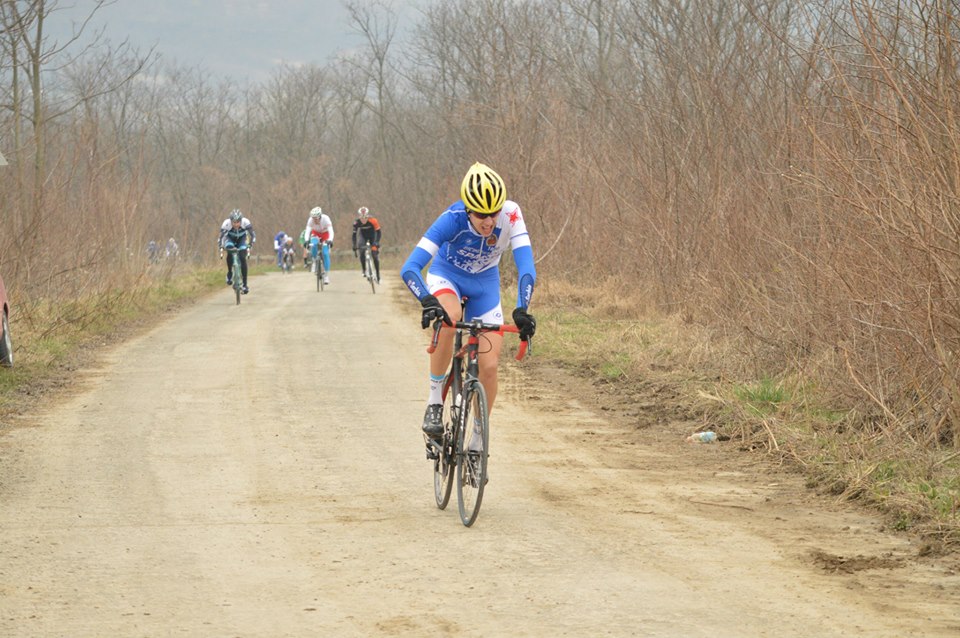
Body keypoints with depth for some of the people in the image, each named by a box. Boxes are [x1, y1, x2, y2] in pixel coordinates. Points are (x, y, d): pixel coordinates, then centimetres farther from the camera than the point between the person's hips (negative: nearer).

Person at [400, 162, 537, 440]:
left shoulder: (510, 215, -30)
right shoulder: (452, 219, -34)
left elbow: (526, 267, -34)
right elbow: (410, 269, -40)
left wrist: (522, 309, -50)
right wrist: (428, 301, -57)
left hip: (485, 284, 2)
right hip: (446, 275, -2)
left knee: (489, 366, -7)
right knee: (447, 319, -37)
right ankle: (435, 402, -21)